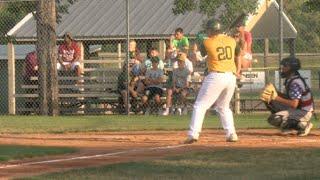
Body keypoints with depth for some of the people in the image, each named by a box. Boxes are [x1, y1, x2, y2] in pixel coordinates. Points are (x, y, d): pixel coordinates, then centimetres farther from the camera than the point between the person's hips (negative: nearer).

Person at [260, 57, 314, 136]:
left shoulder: (296, 83, -24)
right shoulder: (289, 79, 6)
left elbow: (294, 104, -32)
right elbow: (288, 97, 14)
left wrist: (277, 98, -29)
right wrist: (275, 94, -3)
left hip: (304, 113, -10)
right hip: (296, 109, 10)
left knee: (273, 119, -22)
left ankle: (303, 124, -9)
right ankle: (289, 125, 8)